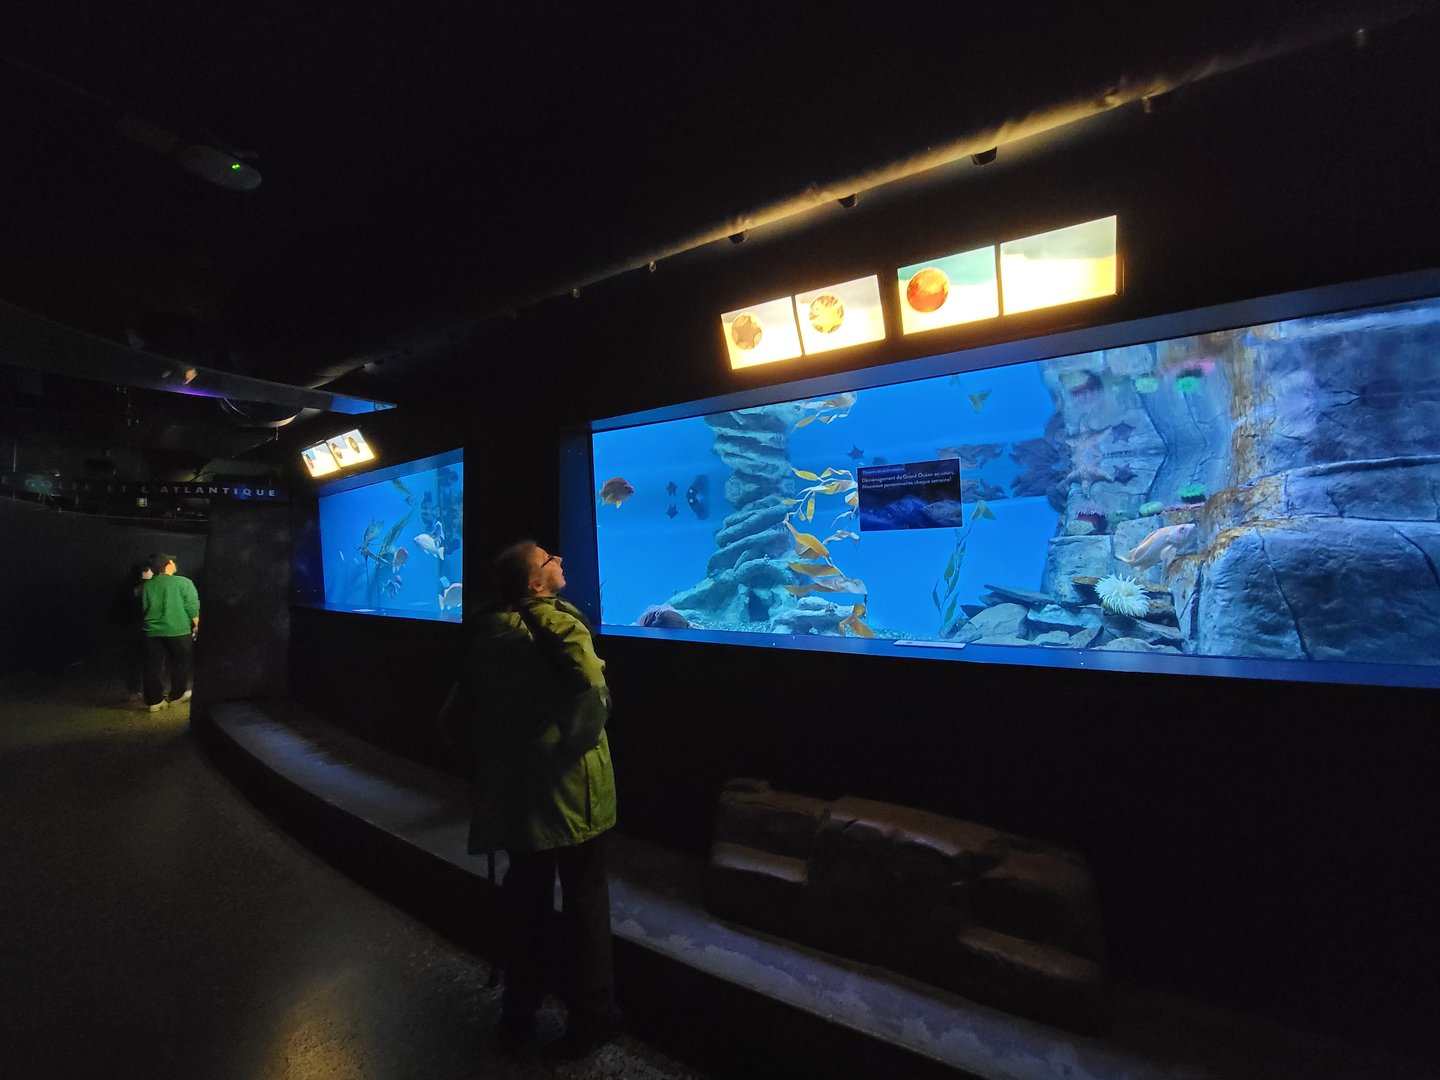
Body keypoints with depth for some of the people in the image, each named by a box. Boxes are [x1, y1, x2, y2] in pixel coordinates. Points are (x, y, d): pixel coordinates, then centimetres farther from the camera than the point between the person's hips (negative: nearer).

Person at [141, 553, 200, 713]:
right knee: (180, 664, 13)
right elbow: (192, 607, -11)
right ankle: (177, 695, 24)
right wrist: (196, 625, 1)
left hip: (153, 632, 4)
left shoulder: (147, 586, 5)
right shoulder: (183, 582, -11)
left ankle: (154, 701, 12)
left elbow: (145, 609, 15)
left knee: (153, 667, 9)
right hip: (178, 631, -4)